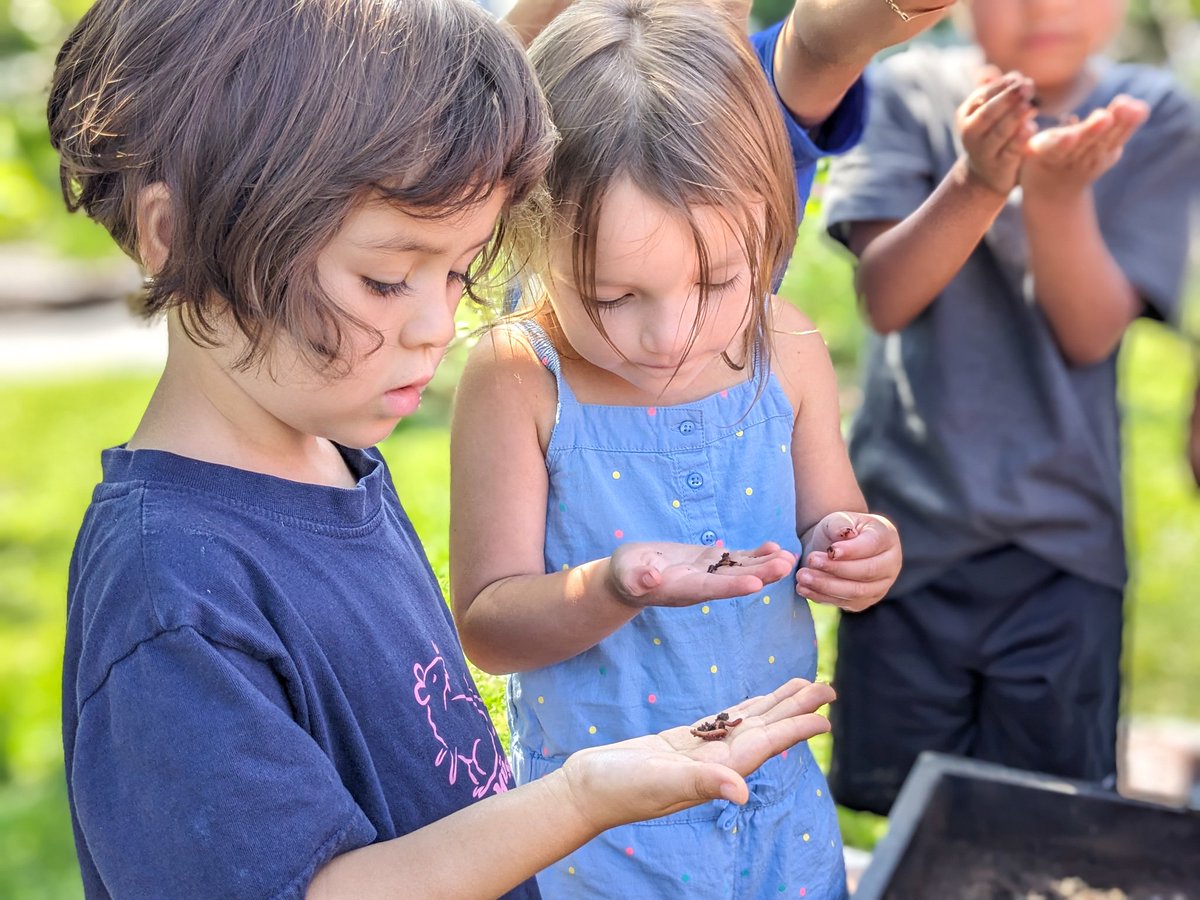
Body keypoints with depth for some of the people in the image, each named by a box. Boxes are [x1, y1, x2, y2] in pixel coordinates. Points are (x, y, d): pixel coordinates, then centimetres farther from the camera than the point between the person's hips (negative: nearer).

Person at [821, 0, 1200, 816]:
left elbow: (1091, 334, -10)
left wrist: (1059, 194, -27)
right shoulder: (911, 91, -1)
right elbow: (885, 297, -11)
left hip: (1064, 542, 1)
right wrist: (976, 181, -28)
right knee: (894, 803, 12)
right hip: (909, 518, 0)